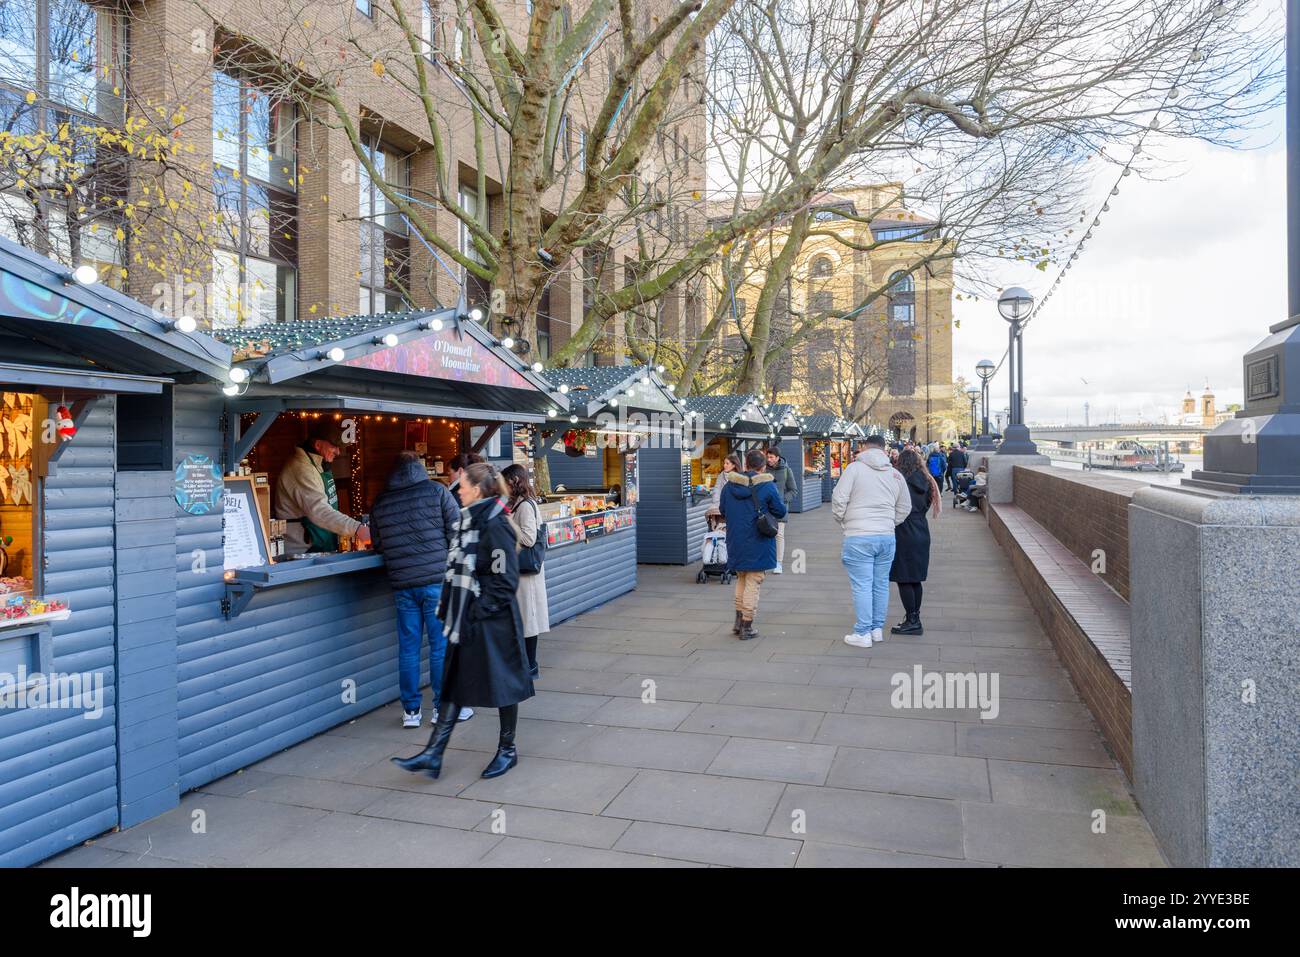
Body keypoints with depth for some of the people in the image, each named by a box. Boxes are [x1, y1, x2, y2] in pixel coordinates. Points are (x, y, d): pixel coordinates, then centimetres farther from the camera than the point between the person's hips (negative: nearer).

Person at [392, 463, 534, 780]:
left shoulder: (496, 526, -17)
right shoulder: (467, 521, 9)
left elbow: (505, 580, -19)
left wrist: (480, 612, -18)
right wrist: (448, 608, 13)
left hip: (493, 622, -9)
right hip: (465, 620, 9)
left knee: (502, 683, 7)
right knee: (453, 684, 11)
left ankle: (508, 750, 23)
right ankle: (433, 754, 17)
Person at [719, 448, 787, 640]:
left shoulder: (729, 484, 0)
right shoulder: (767, 486, -12)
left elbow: (722, 510, 9)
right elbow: (781, 511, -4)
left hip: (736, 542, 4)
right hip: (757, 543, -4)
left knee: (741, 580, 22)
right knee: (753, 583, 5)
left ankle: (739, 621, 25)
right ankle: (747, 627, 9)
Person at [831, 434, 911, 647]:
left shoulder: (854, 468, -4)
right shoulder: (895, 474, 11)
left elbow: (838, 500, -8)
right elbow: (905, 507, 16)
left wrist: (843, 521, 8)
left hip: (859, 537, -5)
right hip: (887, 537, 5)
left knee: (862, 585, 0)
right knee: (881, 584, 14)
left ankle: (863, 633, 4)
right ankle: (878, 629, 24)